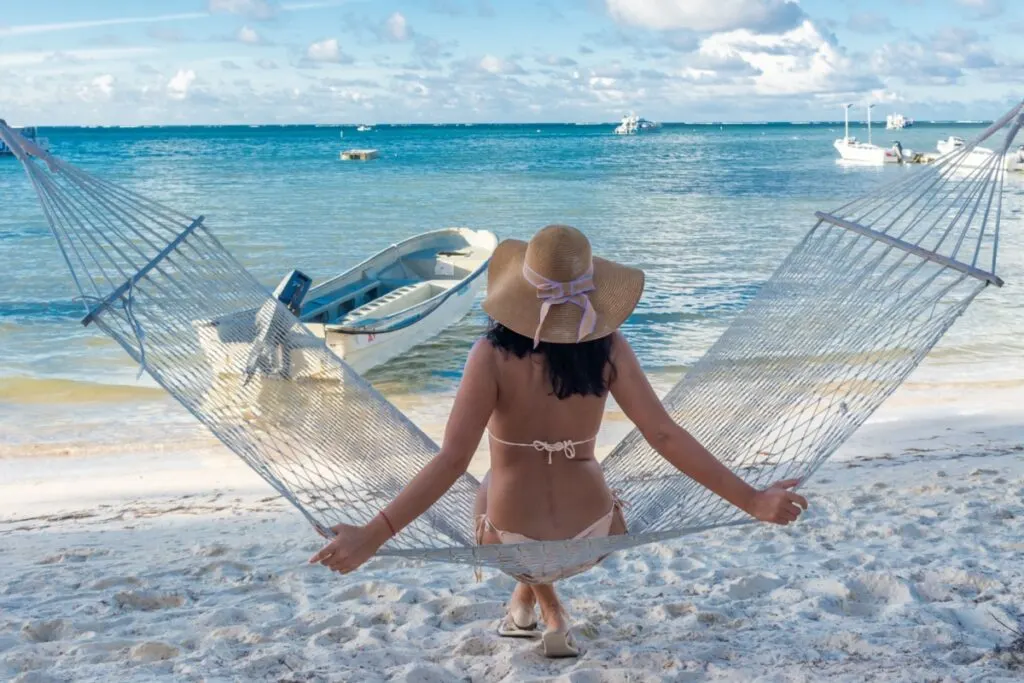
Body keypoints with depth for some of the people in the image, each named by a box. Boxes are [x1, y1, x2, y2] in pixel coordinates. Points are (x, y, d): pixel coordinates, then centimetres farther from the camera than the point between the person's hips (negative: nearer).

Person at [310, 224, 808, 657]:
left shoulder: (493, 355, -19)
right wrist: (752, 501, -10)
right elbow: (665, 435, -16)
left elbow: (452, 461, -26)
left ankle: (551, 612, 30)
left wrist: (372, 535, -26)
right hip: (592, 537, 3)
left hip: (519, 543, -2)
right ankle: (527, 598, 47)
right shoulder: (607, 349, -13)